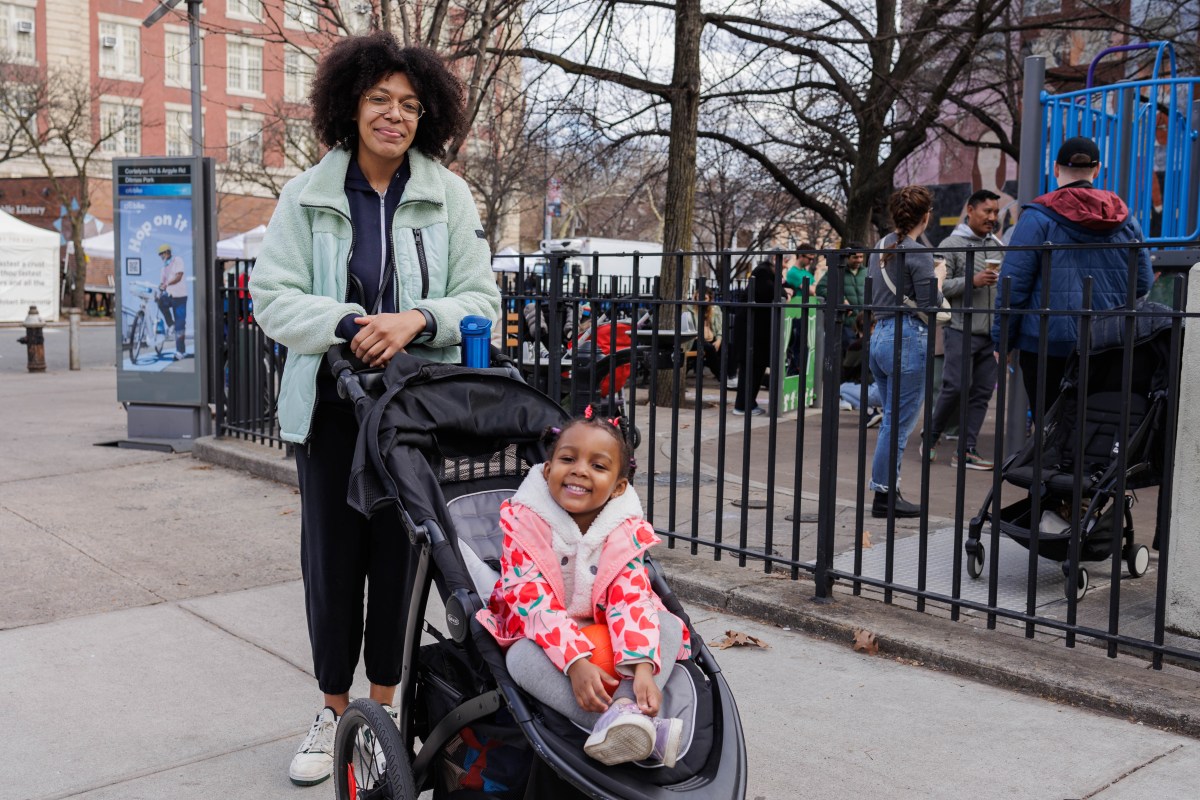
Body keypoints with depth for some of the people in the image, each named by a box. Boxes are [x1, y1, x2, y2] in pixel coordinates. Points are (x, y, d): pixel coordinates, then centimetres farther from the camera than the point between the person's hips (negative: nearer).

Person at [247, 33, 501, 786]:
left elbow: (480, 299, 0)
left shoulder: (449, 195, 2)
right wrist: (350, 326, -19)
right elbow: (273, 295, -2)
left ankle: (385, 706, 24)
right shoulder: (308, 194, 2)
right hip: (332, 405, 1)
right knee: (332, 556, 7)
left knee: (401, 554, 5)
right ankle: (335, 710, 26)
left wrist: (415, 320, -20)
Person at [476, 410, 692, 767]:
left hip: (604, 641, 3)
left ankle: (628, 709, -45)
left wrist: (642, 668, -36)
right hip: (545, 642, -3)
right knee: (522, 656, -35)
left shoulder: (627, 532, -8)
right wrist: (575, 662, -38)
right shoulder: (522, 522, -16)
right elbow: (534, 602, -25)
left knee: (668, 626, -18)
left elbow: (632, 601, -19)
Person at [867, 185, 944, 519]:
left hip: (879, 337, 8)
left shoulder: (880, 247, 12)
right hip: (907, 340, -8)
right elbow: (929, 305, -13)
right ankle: (884, 496, 2)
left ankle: (888, 491, 19)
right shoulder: (918, 254, -12)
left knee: (892, 421, 15)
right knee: (898, 424, -2)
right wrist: (938, 280, 5)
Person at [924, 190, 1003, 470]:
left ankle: (967, 450, 8)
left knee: (982, 392, 4)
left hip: (991, 333, 6)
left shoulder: (997, 246, 16)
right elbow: (939, 286, -9)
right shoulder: (952, 244, -2)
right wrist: (972, 281, -19)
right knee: (956, 387, -10)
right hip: (962, 330, -6)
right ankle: (931, 435, 12)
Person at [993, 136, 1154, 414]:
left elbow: (1014, 284, -8)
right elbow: (1143, 284, 11)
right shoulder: (1125, 219, 8)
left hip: (1048, 344, -4)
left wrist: (1003, 340, -1)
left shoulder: (1038, 217, -5)